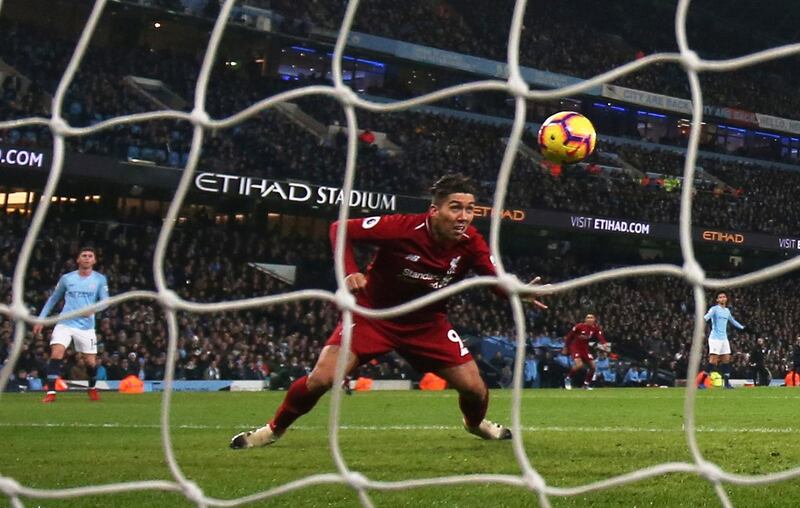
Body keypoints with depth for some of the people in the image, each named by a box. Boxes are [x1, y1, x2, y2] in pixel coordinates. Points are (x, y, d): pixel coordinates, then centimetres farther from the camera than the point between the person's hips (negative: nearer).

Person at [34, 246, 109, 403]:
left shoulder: (100, 279, 3)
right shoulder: (66, 278, 5)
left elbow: (105, 301, -4)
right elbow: (53, 299, 14)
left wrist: (93, 309, -25)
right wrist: (41, 319, 11)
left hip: (86, 326, 0)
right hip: (65, 323, 0)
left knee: (91, 362, 3)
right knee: (56, 354, -19)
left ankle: (92, 388, 32)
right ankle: (51, 392, -15)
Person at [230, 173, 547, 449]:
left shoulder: (470, 243, -17)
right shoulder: (402, 228, -27)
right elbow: (339, 228, -17)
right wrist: (350, 272, -32)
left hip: (427, 323, 3)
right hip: (373, 314, -3)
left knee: (474, 388, -5)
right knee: (321, 379, -17)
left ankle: (476, 423, 34)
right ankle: (274, 429, 12)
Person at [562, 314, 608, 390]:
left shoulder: (596, 329, -5)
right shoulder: (579, 326, -17)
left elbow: (601, 338, -18)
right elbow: (569, 336, -8)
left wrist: (604, 344, -41)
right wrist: (565, 348, -3)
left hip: (585, 349, 6)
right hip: (575, 348, -6)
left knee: (593, 367, 2)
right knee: (579, 364, -26)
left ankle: (586, 384, 18)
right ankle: (568, 379, -4)